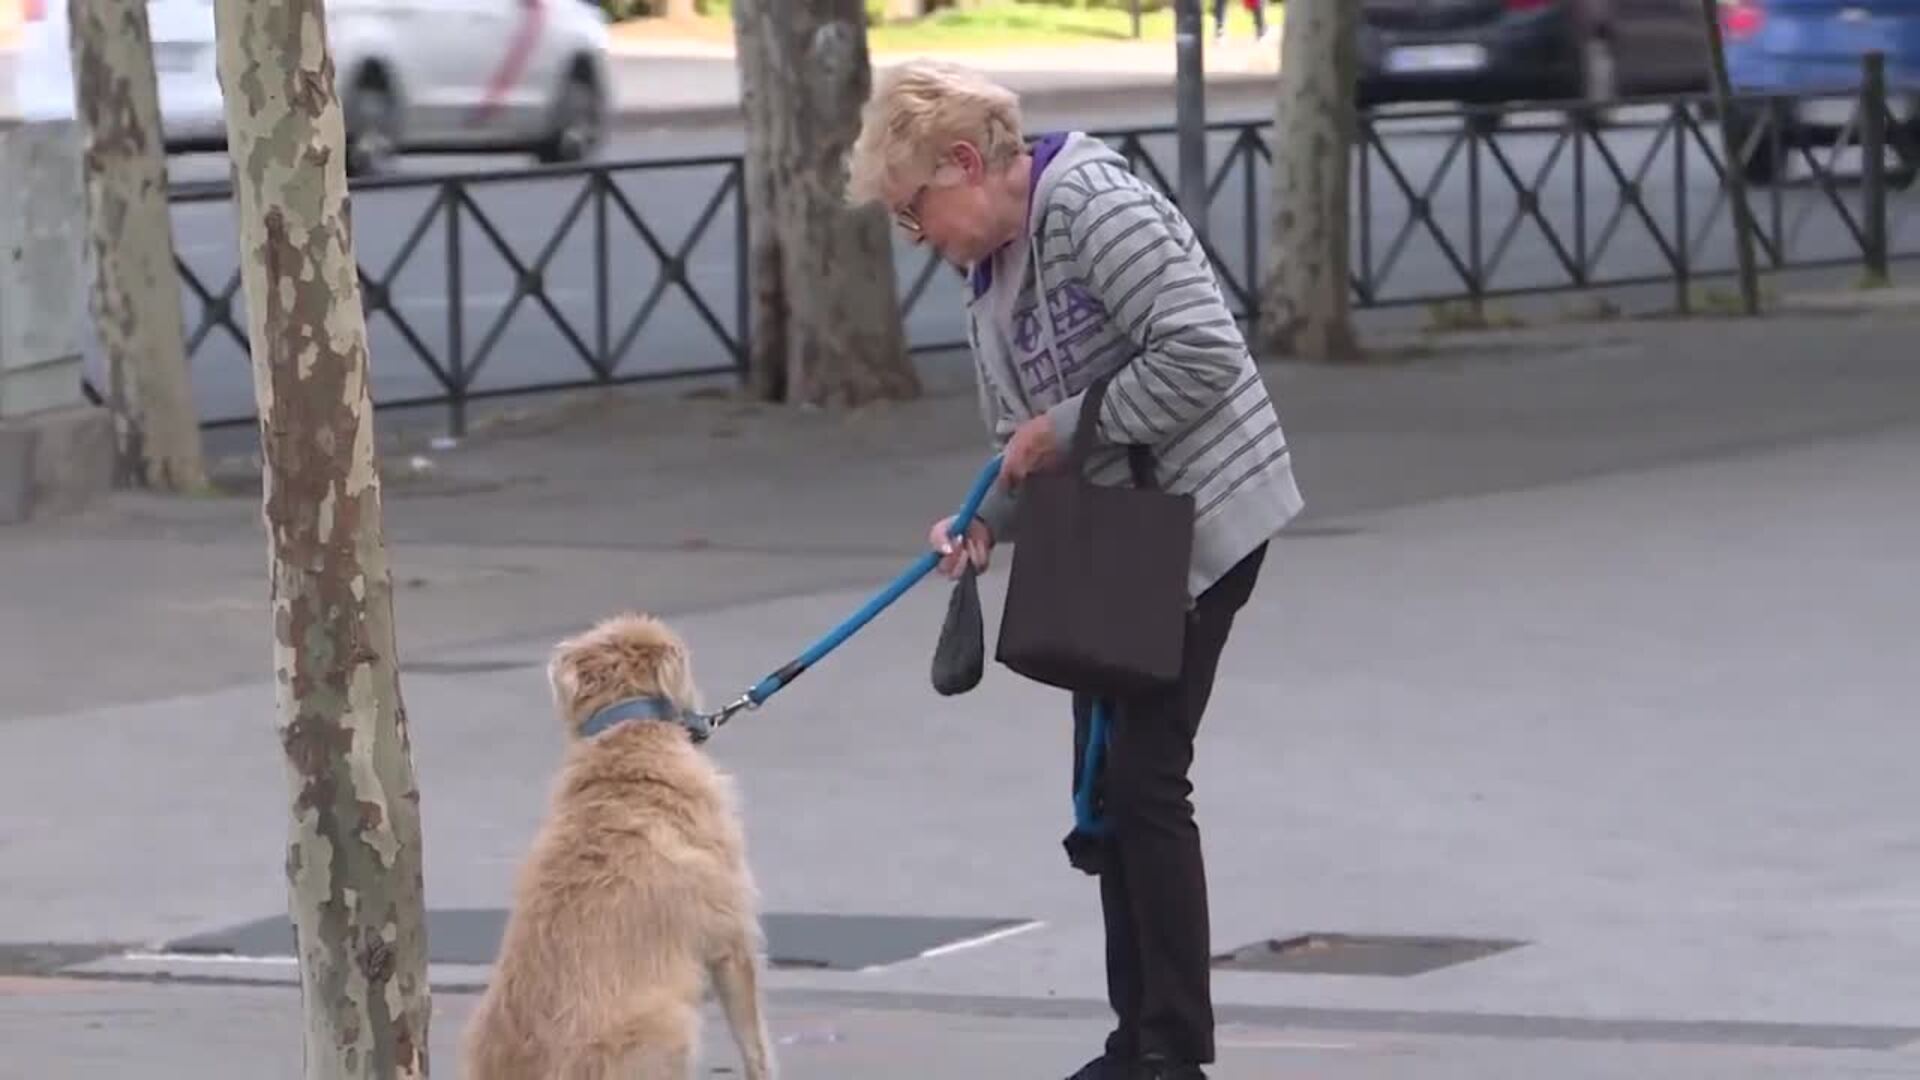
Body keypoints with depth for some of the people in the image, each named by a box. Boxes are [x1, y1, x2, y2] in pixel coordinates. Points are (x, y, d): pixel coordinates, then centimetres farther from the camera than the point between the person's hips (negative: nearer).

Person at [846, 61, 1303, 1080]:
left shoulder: (1091, 205, -18)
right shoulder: (989, 273, 12)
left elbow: (1203, 354, -25)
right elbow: (1025, 440, 14)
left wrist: (1070, 426, -20)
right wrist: (985, 524, -5)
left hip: (1198, 518, -10)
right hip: (1110, 539, 10)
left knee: (1144, 775, -10)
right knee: (1106, 784, 11)